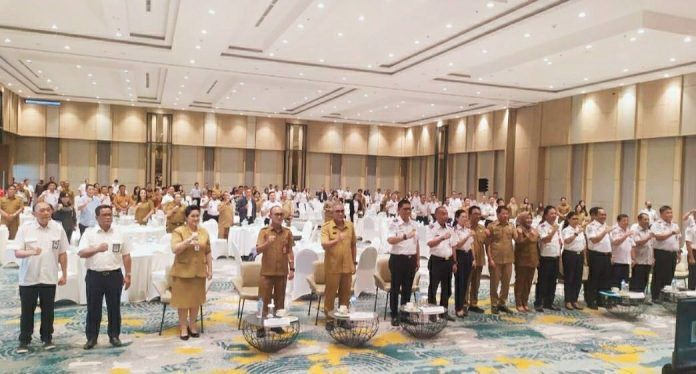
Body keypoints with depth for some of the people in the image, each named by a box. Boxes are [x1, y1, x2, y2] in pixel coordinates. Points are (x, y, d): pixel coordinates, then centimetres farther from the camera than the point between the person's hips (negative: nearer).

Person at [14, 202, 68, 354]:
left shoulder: (58, 229, -2)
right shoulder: (25, 228, -7)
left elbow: (62, 253, 5)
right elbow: (17, 252, -9)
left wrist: (64, 274, 6)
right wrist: (30, 252, -31)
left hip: (49, 277, 1)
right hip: (28, 278, -1)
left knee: (48, 311, 10)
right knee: (27, 311, 8)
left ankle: (47, 338, 24)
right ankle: (24, 341, 21)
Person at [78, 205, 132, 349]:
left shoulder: (119, 234, 6)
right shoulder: (89, 233, -1)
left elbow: (126, 255, 10)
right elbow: (81, 253, -11)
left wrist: (128, 275, 6)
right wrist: (97, 249, -28)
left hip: (114, 275, 2)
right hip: (94, 275, -2)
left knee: (114, 308, 9)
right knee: (93, 308, 6)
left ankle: (114, 336, 20)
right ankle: (91, 337, 18)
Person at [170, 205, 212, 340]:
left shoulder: (204, 232, 4)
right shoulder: (178, 231, -9)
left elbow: (208, 253, 8)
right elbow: (174, 249, -20)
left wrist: (210, 269, 5)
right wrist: (188, 240, -32)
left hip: (199, 271, 4)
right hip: (183, 271, -4)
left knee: (196, 299, 12)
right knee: (183, 299, 5)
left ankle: (192, 325, 27)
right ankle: (183, 327, 19)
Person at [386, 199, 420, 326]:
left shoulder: (413, 224, 10)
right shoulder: (394, 223, -10)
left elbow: (416, 243, 16)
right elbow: (390, 240, -25)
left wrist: (418, 260, 13)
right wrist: (405, 236, -37)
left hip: (411, 259, 6)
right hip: (398, 259, -6)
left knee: (407, 288, 13)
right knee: (395, 288, 3)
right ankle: (394, 315, 12)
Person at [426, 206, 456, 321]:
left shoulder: (449, 228, 10)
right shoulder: (432, 227, -9)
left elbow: (452, 247, 14)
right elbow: (430, 243, -22)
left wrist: (454, 262, 13)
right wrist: (443, 237, -33)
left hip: (448, 261, 6)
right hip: (436, 261, -6)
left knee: (447, 288, 13)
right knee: (433, 288, 1)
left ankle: (444, 311, 24)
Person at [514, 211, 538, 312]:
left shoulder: (534, 230, 14)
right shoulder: (519, 230, -7)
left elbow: (536, 245, 18)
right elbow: (519, 244, -19)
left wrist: (538, 259, 15)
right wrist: (529, 237, -30)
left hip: (532, 260, 6)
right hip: (522, 260, -6)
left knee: (528, 283, 9)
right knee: (520, 282, -2)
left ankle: (525, 303, 18)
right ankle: (519, 304, 3)